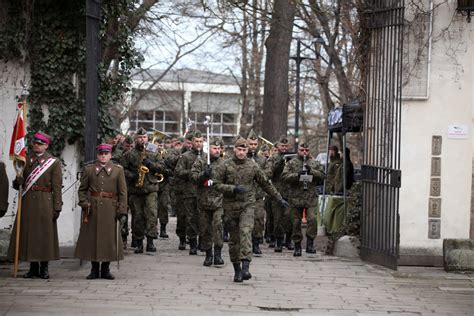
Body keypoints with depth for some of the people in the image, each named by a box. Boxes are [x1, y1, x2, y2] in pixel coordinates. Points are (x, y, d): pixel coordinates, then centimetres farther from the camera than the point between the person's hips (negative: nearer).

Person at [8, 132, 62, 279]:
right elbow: (18, 184, 13)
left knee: (45, 233, -1)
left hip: (45, 203, -3)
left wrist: (57, 207, -8)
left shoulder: (54, 162, 3)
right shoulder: (25, 160, 12)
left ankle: (44, 268, 7)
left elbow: (57, 186, -1)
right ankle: (33, 267, 9)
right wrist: (18, 181, -12)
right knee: (28, 233, 2)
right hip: (27, 201, 3)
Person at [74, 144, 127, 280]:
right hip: (93, 207, 0)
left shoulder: (118, 170, 6)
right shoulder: (88, 169, 8)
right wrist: (84, 203, -6)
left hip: (110, 208, 0)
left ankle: (106, 269, 11)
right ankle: (94, 269, 10)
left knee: (109, 237, 1)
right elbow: (82, 189, 10)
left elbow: (123, 192, 3)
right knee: (92, 237, 2)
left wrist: (121, 209, -5)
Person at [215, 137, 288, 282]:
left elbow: (265, 183, 14)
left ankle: (246, 267, -30)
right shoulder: (226, 165, 1)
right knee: (234, 238, 7)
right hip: (231, 206, 1)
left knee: (245, 232, -21)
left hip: (247, 205, -1)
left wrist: (279, 199, 16)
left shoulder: (252, 166, 5)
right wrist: (233, 188, -17)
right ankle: (237, 269, 18)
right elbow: (216, 183, -4)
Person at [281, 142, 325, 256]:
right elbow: (284, 176, -5)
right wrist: (297, 175, -18)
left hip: (311, 197, 0)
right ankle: (297, 247, 14)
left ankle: (310, 244, -7)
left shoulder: (315, 163, 12)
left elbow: (322, 175, 4)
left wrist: (311, 171, -11)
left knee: (312, 219, -16)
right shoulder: (291, 163, 6)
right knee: (296, 222, 4)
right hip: (295, 197, 0)